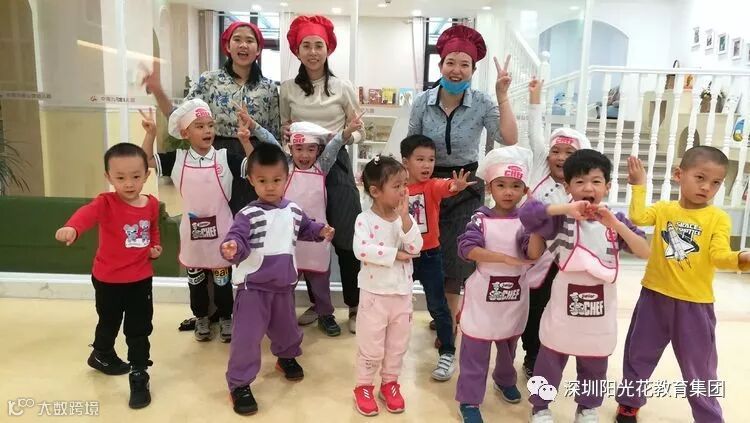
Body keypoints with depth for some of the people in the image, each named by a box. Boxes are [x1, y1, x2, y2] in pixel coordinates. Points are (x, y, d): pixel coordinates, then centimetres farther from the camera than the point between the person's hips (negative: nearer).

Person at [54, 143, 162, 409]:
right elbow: (87, 213, -41)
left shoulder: (152, 204, -4)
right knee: (109, 323, 21)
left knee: (139, 329, 6)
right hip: (108, 280, -2)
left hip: (141, 278, 2)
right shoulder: (106, 203, -18)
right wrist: (71, 228, -63)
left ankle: (139, 377, 20)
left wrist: (156, 246, -5)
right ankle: (102, 356, 51)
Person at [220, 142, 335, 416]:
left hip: (284, 284, 5)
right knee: (247, 336, -3)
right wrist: (232, 247, -49)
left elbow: (303, 228, 20)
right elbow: (237, 239, -28)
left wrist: (320, 231, 3)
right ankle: (239, 384, 13)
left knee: (286, 327, 25)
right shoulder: (248, 214, -17)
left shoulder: (293, 210, 1)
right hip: (253, 286, -5)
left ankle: (287, 357, 54)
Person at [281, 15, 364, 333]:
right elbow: (284, 129, 13)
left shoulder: (342, 88, -1)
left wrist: (345, 137, -18)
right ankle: (316, 303, 25)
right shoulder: (288, 88, 5)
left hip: (336, 165, -2)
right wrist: (289, 137, -9)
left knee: (345, 238, -1)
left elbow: (360, 132, 3)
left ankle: (354, 306, 14)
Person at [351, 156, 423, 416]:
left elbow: (415, 248, -14)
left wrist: (404, 217, -23)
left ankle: (390, 383, 35)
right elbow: (362, 250, -27)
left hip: (402, 294, 4)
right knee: (371, 347, 8)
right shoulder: (365, 219, -13)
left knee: (398, 345, 17)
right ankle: (364, 386, 28)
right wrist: (395, 254, -22)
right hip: (375, 294, -4)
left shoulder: (406, 218, -1)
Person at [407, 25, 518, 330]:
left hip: (466, 184, -1)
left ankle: (449, 316, 26)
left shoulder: (482, 103, -10)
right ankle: (446, 311, 34)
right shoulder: (423, 101, -6)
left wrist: (502, 98, -23)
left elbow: (510, 141, -20)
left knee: (457, 252, 3)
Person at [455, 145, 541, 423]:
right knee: (475, 353, 3)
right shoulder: (481, 218, -10)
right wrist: (507, 259, -26)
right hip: (483, 296, -3)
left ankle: (505, 380, 51)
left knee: (509, 347, 25)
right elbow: (467, 248, -23)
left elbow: (535, 253, -19)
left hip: (514, 298, 3)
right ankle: (469, 400, 18)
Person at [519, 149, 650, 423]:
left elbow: (645, 252, -10)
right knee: (549, 362, 13)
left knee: (594, 368, 21)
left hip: (600, 311, 3)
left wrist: (615, 225, -23)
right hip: (564, 307, -2)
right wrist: (567, 208, -31)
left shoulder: (616, 220, -1)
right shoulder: (562, 218, -10)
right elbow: (526, 213, -25)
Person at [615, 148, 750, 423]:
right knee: (638, 355, 17)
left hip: (695, 304, -2)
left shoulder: (718, 217, -5)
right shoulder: (664, 209, 0)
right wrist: (639, 185, -13)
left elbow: (719, 255, -17)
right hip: (655, 297, 2)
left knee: (699, 369, 10)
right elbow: (638, 217, -19)